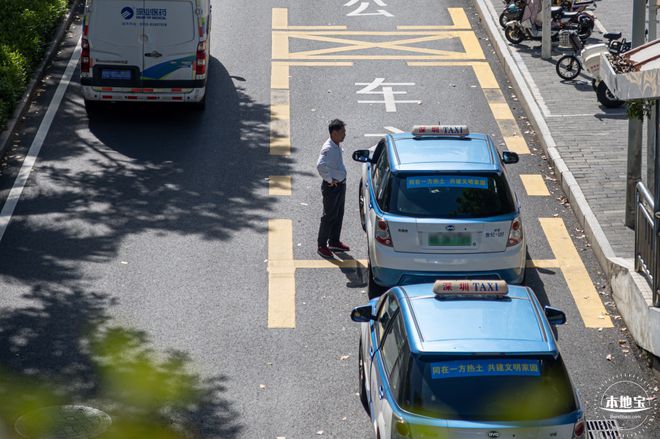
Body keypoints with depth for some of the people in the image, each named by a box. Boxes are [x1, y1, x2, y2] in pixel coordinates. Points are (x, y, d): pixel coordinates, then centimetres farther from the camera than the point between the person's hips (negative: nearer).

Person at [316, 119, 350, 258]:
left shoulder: (337, 146, 7)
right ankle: (322, 246, 9)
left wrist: (341, 180, 15)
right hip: (332, 187, -9)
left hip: (340, 184, 9)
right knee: (329, 217, -1)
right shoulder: (328, 149, -24)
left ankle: (334, 242, 32)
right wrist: (329, 180, -27)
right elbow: (320, 166, -39)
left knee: (339, 215, 19)